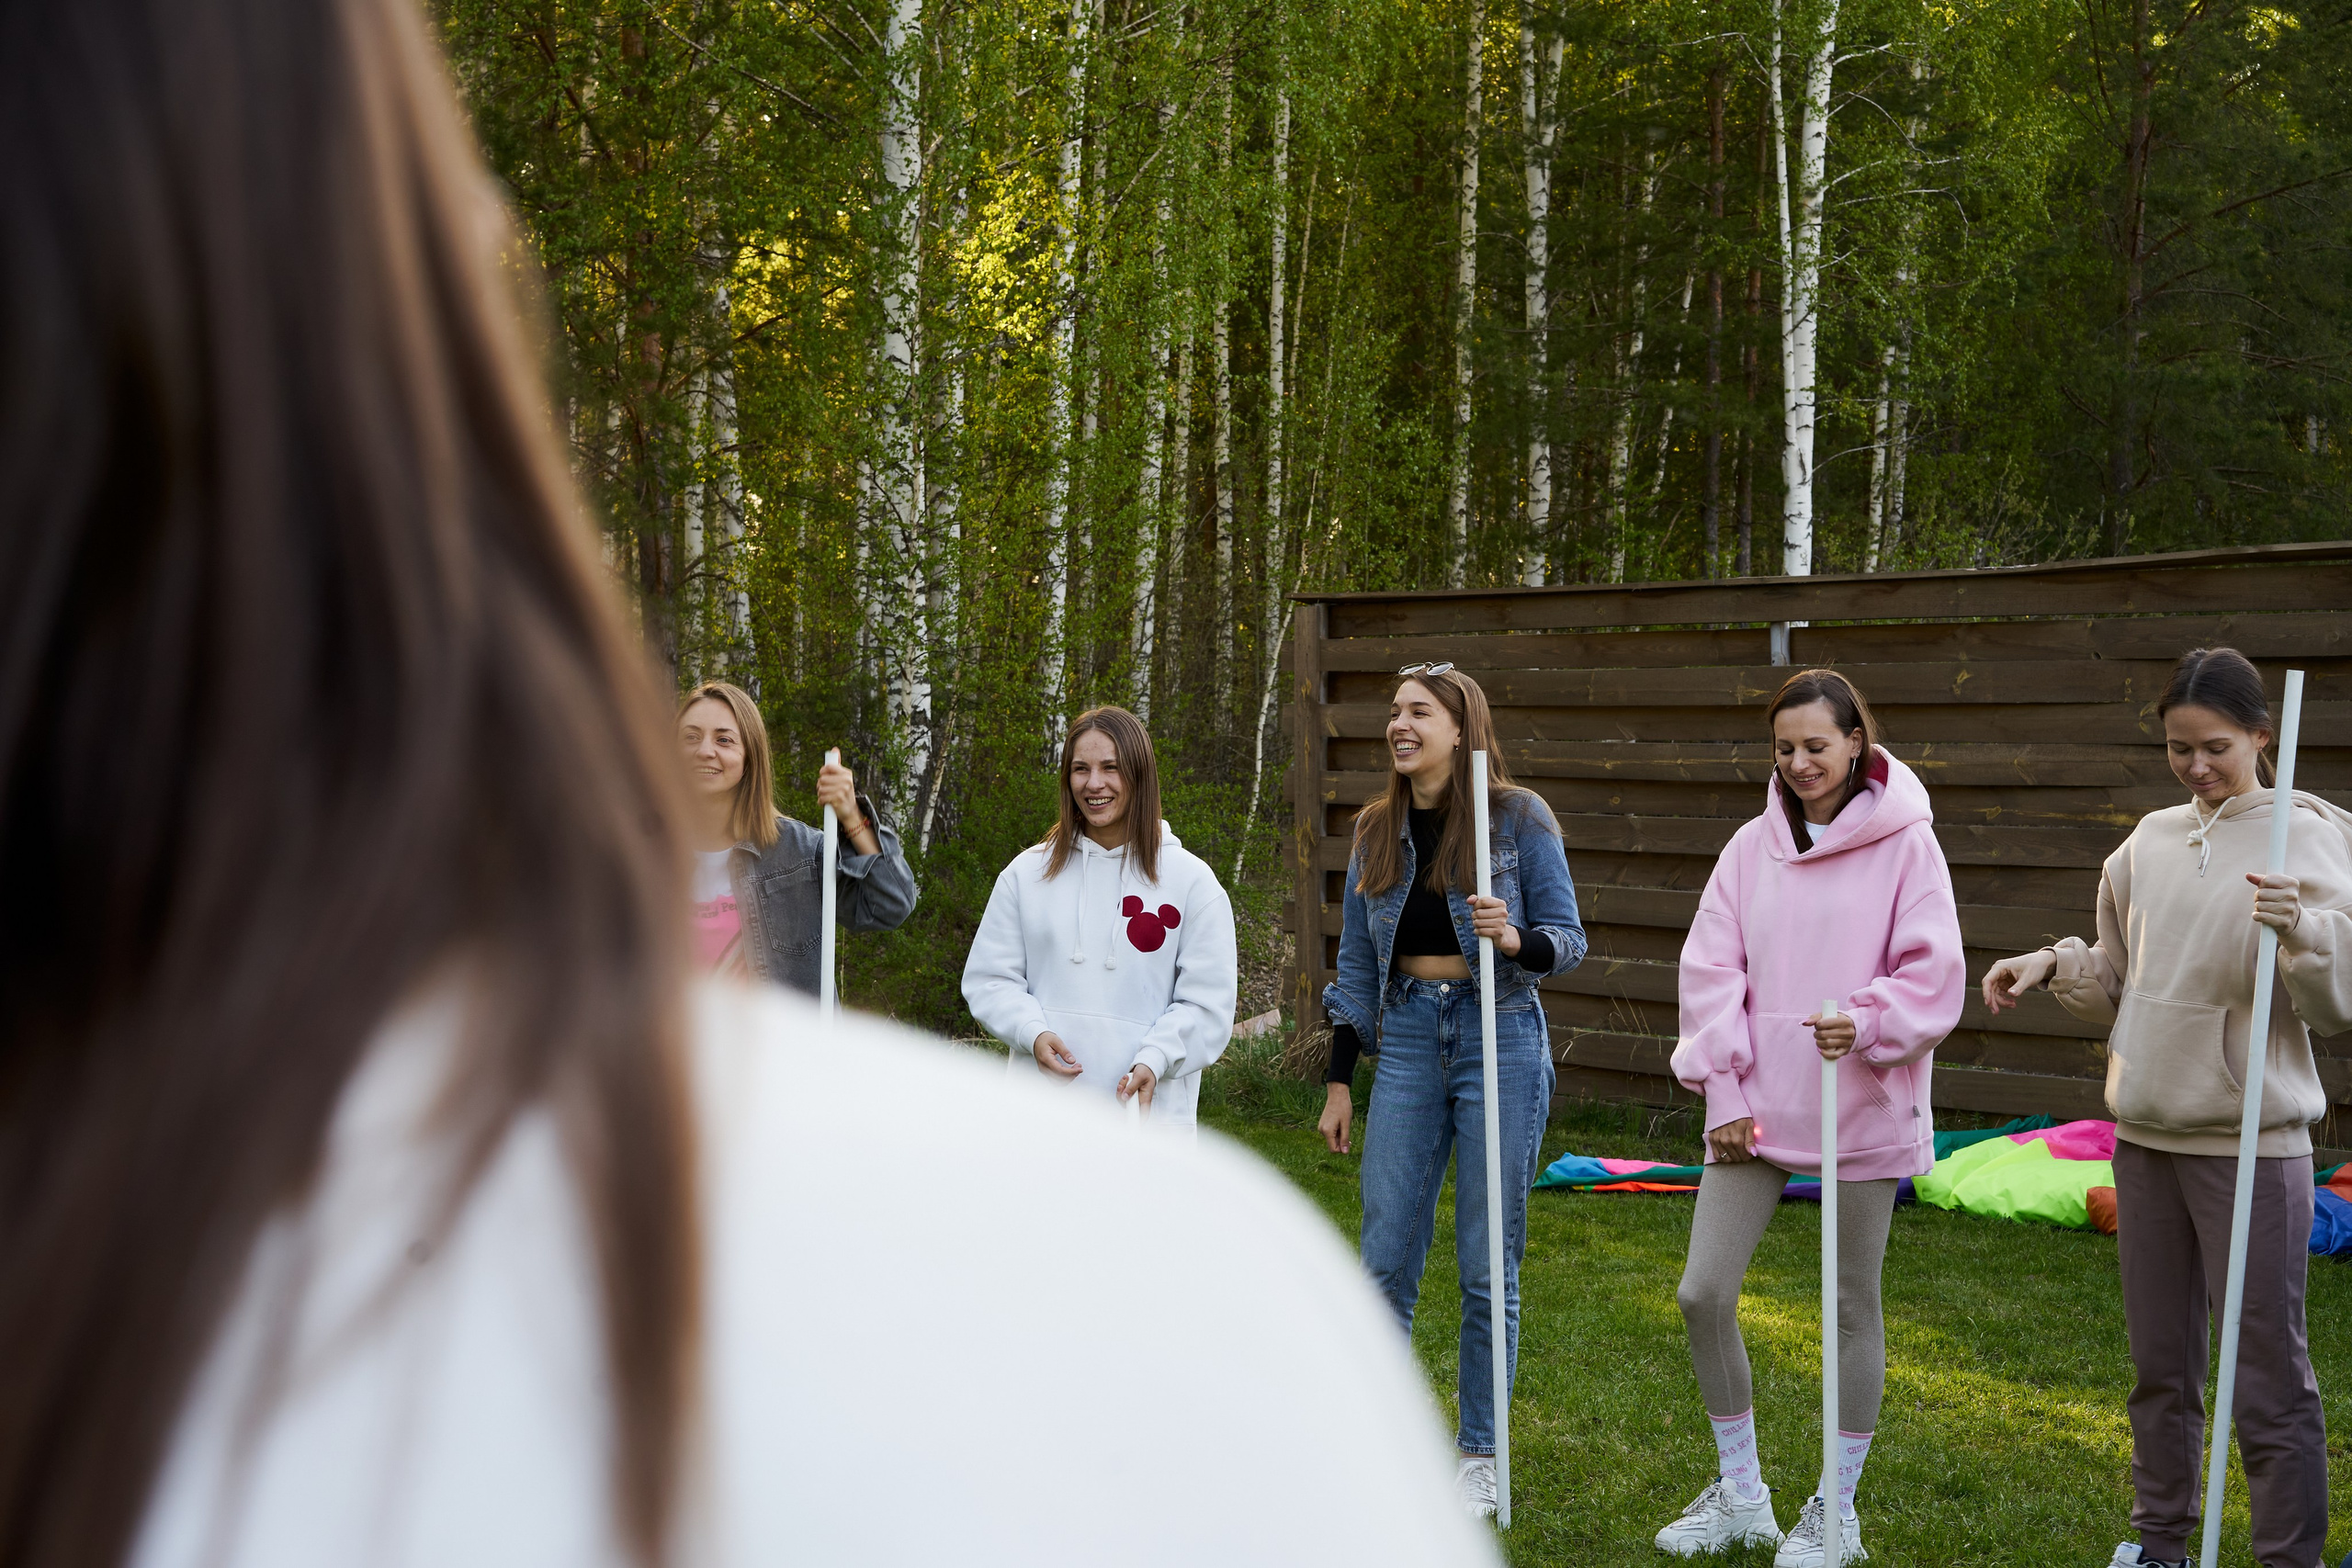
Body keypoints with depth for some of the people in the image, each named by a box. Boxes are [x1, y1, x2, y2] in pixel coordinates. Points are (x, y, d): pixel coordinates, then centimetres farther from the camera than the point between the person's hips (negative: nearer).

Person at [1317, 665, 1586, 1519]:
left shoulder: (1519, 818, -4)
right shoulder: (1377, 830, 9)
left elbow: (1569, 939, -1)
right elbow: (1356, 962, 14)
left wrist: (1513, 938, -22)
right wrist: (1338, 1080, 11)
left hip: (1498, 1038, -4)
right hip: (1407, 1039, 4)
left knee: (1486, 1264, 2)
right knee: (1385, 1257, 3)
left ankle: (1481, 1455, 15)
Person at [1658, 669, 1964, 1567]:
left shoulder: (1905, 844, -5)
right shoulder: (1753, 847, 5)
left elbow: (1932, 979, -8)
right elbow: (1711, 972, 4)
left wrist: (1865, 1023, -24)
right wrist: (1725, 1092, -2)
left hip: (1862, 1112, -3)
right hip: (1755, 1112, 4)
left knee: (1852, 1307, 7)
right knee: (1703, 1294, 0)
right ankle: (1739, 1494, 19)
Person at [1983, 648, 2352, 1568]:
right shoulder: (2152, 842, 9)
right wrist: (2054, 967, 3)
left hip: (2251, 1147, -6)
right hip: (2146, 1137, 6)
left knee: (2266, 1376, -2)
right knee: (2160, 1362, 17)